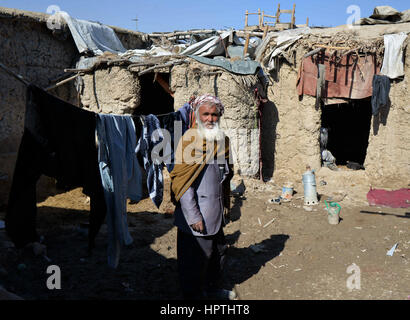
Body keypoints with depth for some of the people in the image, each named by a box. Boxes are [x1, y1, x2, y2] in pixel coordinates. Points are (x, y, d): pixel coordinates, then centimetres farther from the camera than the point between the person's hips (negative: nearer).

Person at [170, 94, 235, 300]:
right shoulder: (189, 139, -14)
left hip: (216, 211, 8)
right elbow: (183, 182, -17)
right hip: (197, 213, -7)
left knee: (218, 251, 20)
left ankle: (212, 289, 40)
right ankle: (193, 294, 23)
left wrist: (225, 204, 19)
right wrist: (193, 216, -19)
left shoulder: (222, 139, 8)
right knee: (196, 257, 3)